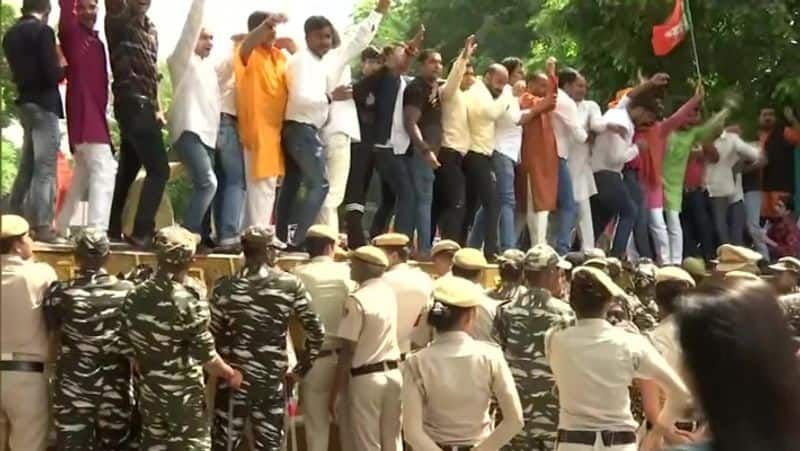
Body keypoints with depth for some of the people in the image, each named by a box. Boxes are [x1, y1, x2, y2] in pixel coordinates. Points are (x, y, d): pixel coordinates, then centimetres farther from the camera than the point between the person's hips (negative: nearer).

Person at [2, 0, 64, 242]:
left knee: (27, 164, 15)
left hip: (25, 101, 8)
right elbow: (52, 73, -17)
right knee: (45, 166, -7)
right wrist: (63, 70, 2)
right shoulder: (43, 31, -12)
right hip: (44, 102, -8)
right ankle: (41, 225, -9)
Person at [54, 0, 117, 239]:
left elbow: (100, 81, 14)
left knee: (84, 171, 18)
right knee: (104, 169, -17)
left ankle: (60, 227, 29)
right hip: (83, 113, -9)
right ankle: (96, 232, -24)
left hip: (96, 113, 9)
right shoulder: (72, 34, -1)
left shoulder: (97, 42, 18)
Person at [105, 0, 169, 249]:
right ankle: (141, 233, -14)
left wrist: (158, 107, 16)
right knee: (158, 169, -14)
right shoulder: (119, 21, -3)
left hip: (144, 105, 8)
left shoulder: (151, 28, 18)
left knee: (127, 170, 11)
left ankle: (113, 230, 18)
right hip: (132, 104, -8)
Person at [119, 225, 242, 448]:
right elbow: (204, 353, -16)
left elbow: (126, 346, 6)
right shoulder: (190, 300, -19)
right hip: (184, 395, -6)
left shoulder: (135, 296, -1)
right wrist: (230, 374, 1)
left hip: (150, 392, 6)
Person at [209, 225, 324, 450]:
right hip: (273, 381, 0)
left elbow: (211, 336, -4)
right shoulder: (290, 285, -4)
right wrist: (303, 367, 10)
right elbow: (316, 331, -2)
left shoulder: (225, 287, -6)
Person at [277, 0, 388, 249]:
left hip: (306, 130, 9)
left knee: (292, 185, 8)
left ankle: (283, 238, 9)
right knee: (320, 184, -12)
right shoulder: (302, 61, -13)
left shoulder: (328, 59, 13)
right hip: (301, 129, -9)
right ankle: (294, 239, -17)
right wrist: (331, 96, -24)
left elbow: (357, 41, 17)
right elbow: (301, 98, -25)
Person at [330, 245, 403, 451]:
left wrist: (334, 393, -10)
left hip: (366, 378, -7)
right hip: (393, 373, 7)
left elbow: (347, 352, -16)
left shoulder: (357, 300, -15)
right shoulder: (389, 292, 6)